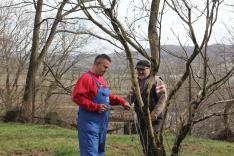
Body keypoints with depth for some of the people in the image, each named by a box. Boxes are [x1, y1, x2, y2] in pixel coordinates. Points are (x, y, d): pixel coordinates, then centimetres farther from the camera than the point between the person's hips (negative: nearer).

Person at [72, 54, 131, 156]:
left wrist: (122, 102, 14)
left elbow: (106, 96, 26)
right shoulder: (86, 78, -13)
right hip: (89, 123, -9)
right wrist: (96, 107, -24)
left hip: (102, 123, 10)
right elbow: (77, 97, -22)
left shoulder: (101, 79, 14)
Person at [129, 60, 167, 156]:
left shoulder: (156, 81, -8)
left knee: (150, 144, -12)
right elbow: (131, 96, 15)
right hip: (141, 118, 7)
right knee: (144, 143, 13)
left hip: (152, 118, -7)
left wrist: (155, 113, -24)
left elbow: (163, 97, -16)